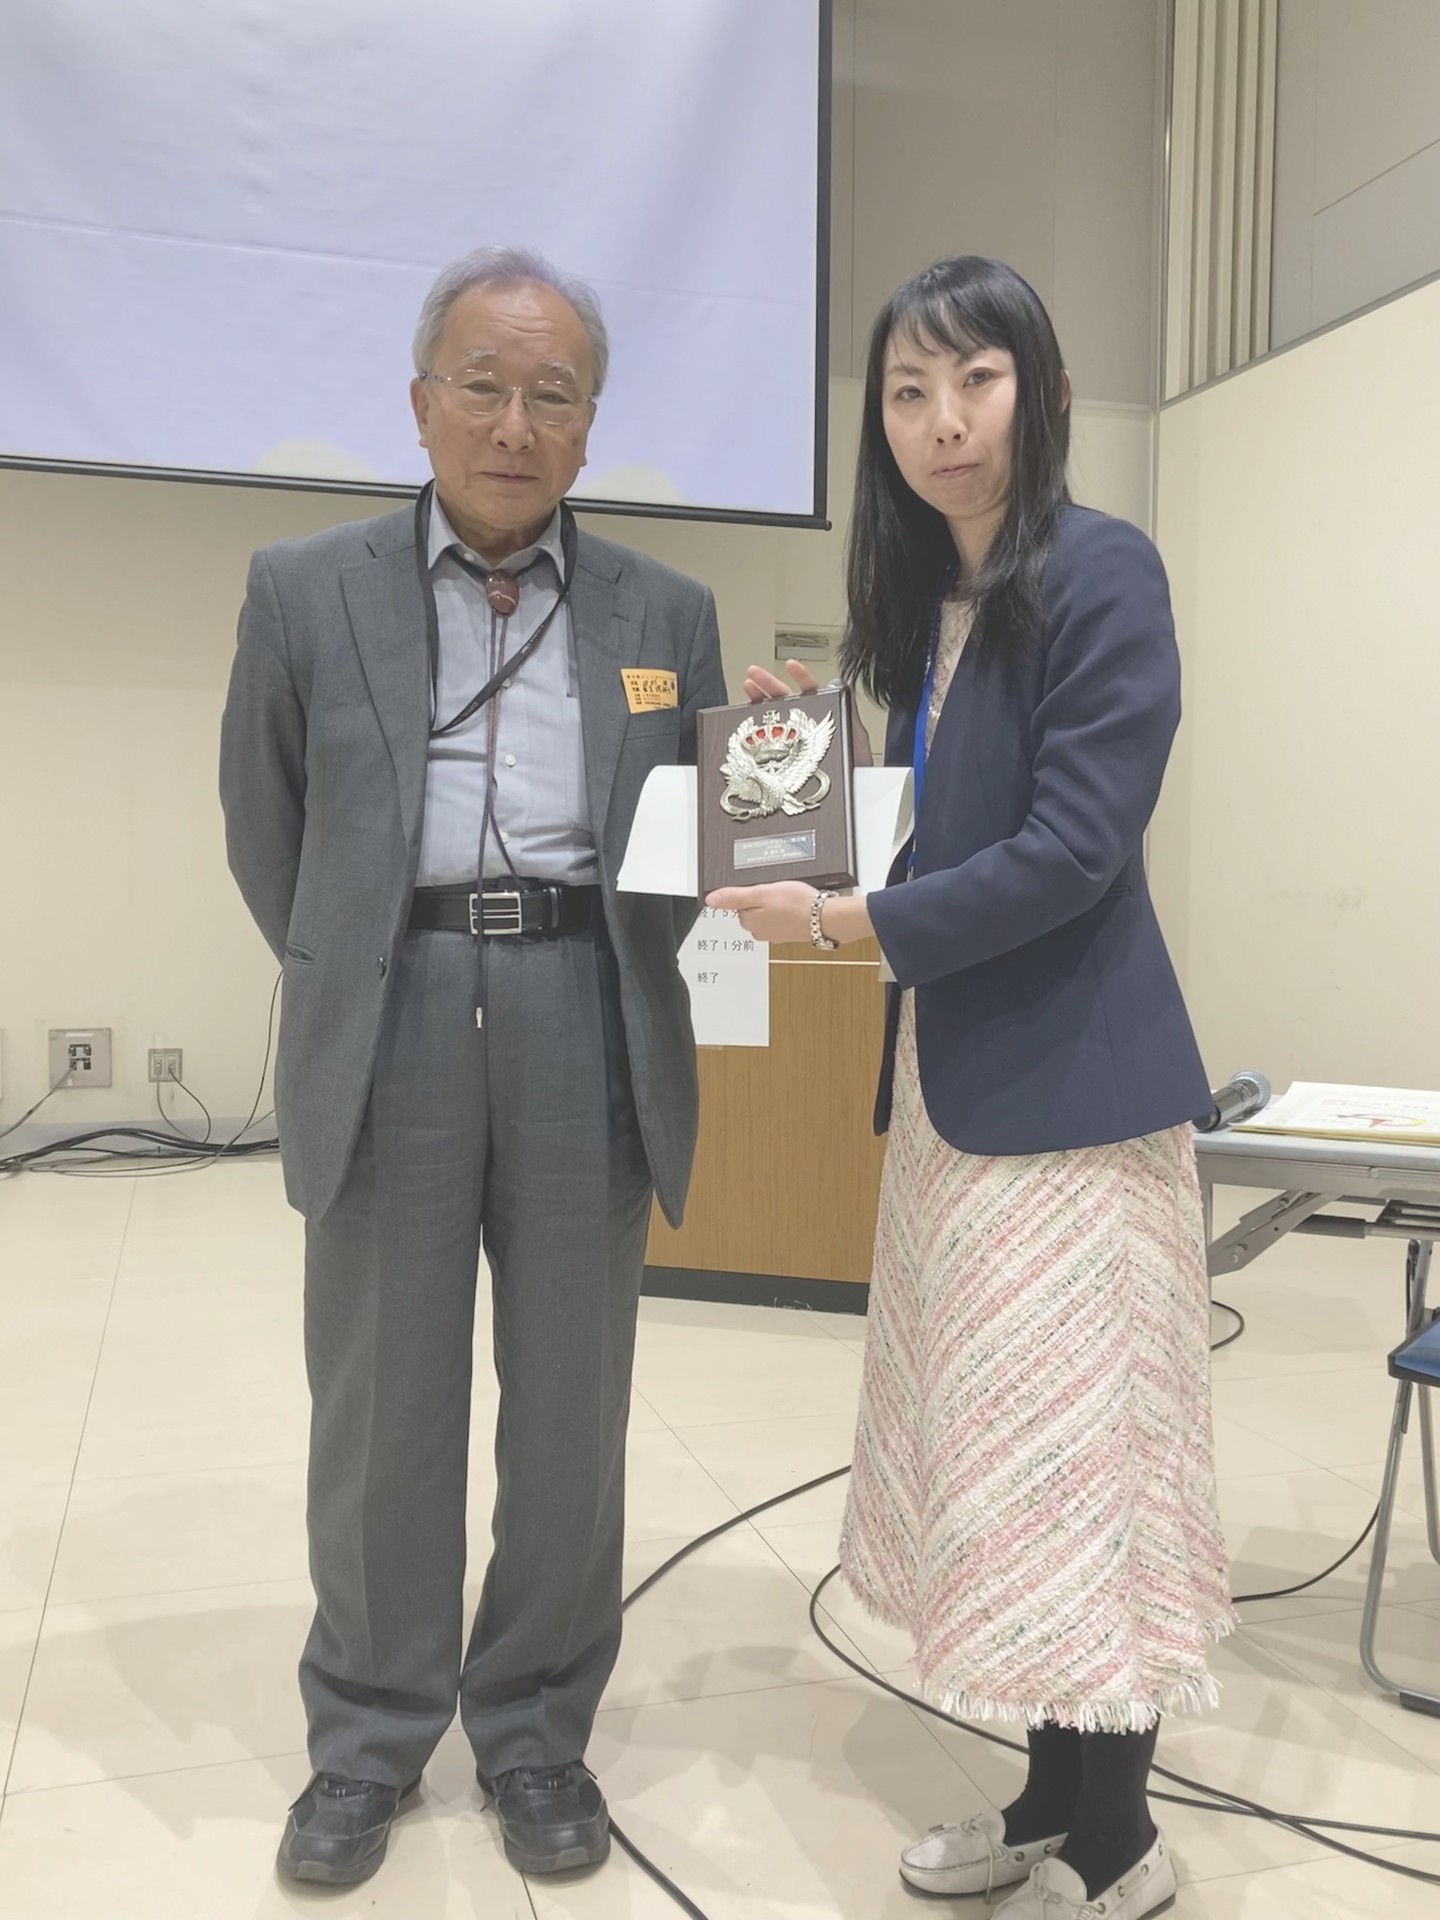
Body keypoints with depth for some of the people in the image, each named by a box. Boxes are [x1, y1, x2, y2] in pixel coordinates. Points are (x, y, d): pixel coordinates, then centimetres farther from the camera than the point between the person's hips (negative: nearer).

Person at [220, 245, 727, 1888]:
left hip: (586, 1026, 1)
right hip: (393, 1024, -1)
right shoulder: (305, 593, 6)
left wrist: (616, 972, 8)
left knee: (570, 1402, 8)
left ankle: (538, 1732, 27)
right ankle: (368, 1738, 27)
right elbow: (266, 833, 12)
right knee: (381, 1400, 7)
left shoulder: (665, 613, 9)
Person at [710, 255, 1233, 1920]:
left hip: (1063, 1082, -8)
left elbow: (1071, 847, -17)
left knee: (1068, 1448, 0)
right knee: (987, 1444, 13)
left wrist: (847, 921, -14)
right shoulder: (924, 600, 14)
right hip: (948, 1079, 8)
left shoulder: (1101, 575, -10)